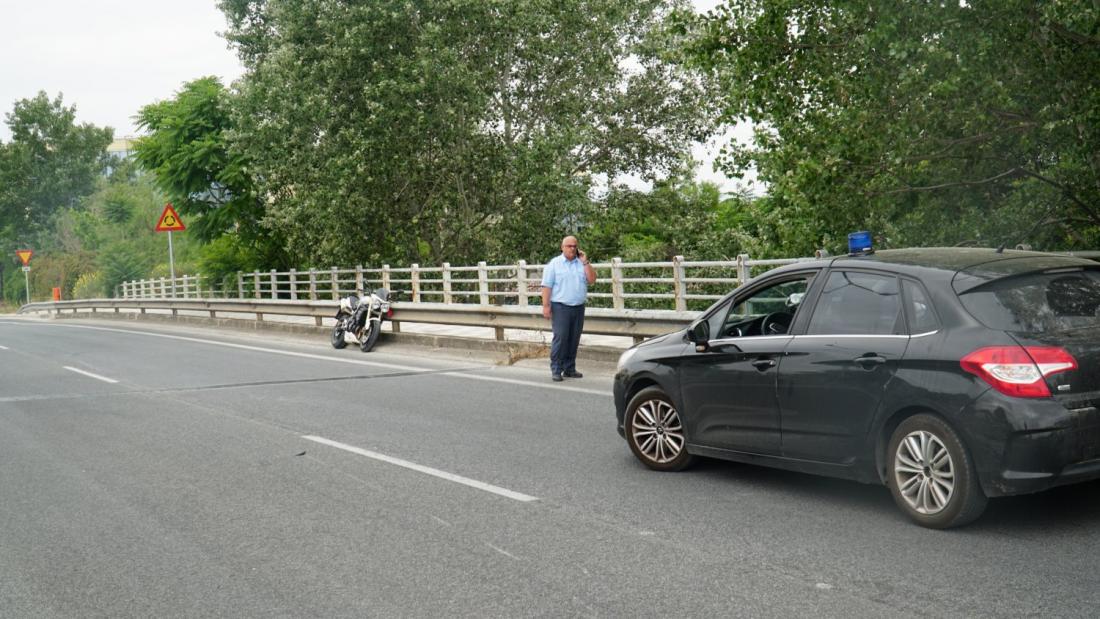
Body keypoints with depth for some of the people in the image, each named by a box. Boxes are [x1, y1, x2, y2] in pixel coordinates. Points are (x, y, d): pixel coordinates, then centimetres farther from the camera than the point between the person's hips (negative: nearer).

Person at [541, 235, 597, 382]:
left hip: (579, 308, 5)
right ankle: (556, 370, -5)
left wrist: (585, 262, -2)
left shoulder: (582, 264, 14)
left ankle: (569, 368, 15)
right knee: (560, 338, -9)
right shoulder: (554, 264, 1)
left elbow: (592, 280, 4)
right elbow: (547, 286, -4)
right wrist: (546, 306, -12)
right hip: (560, 307, -5)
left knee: (574, 339, 7)